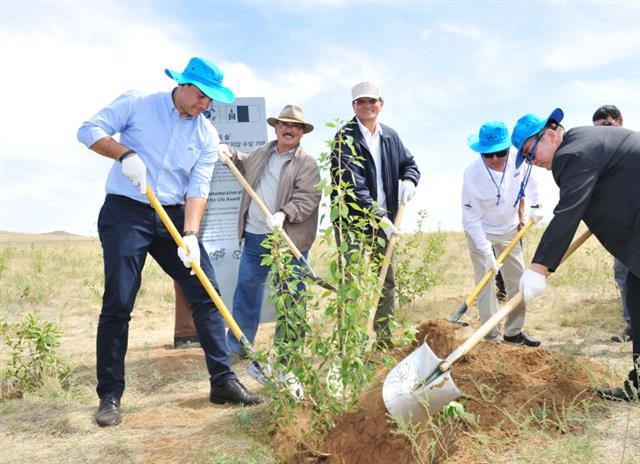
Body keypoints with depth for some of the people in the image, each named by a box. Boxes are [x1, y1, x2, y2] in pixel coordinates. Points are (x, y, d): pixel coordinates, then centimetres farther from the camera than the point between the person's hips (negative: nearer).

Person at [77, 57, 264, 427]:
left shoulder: (208, 136, 4)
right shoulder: (136, 104, -1)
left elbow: (198, 188, -3)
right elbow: (90, 130, -4)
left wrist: (190, 234, -16)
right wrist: (125, 154, -22)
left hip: (174, 217, 4)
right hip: (126, 213, -3)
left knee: (206, 293, -2)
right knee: (118, 303, -6)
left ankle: (223, 381, 8)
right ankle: (110, 396, 6)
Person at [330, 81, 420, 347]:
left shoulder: (390, 136, 11)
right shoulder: (346, 137, -10)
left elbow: (409, 163, 22)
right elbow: (352, 184, -18)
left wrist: (409, 180, -4)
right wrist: (378, 217, -23)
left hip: (384, 221, 7)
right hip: (354, 222, -7)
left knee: (387, 281, 13)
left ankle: (384, 339, 25)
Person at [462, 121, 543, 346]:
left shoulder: (519, 164, -21)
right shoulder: (472, 174, -30)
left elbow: (530, 184, 5)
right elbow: (472, 218, -26)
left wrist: (534, 211, 3)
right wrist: (487, 253, -27)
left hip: (509, 229, 4)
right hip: (480, 231, -4)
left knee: (518, 280, 7)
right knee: (485, 282, -10)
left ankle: (514, 331, 21)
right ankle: (492, 337, -3)